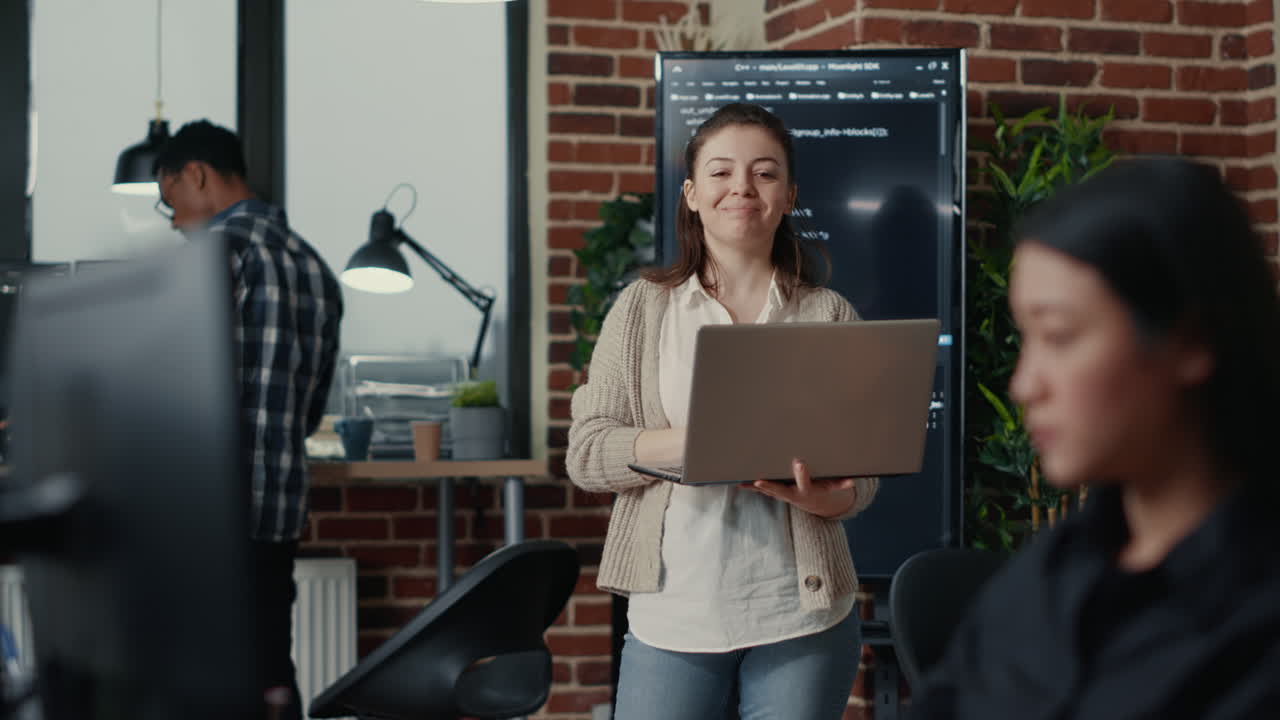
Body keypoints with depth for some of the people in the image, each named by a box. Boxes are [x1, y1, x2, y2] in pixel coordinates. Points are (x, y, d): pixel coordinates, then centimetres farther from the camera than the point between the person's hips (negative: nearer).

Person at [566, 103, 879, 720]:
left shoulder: (829, 316, 6)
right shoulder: (643, 309, 5)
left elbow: (861, 477, 5)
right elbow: (586, 454, -1)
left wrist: (817, 494, -19)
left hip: (801, 618, 1)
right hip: (671, 616, 0)